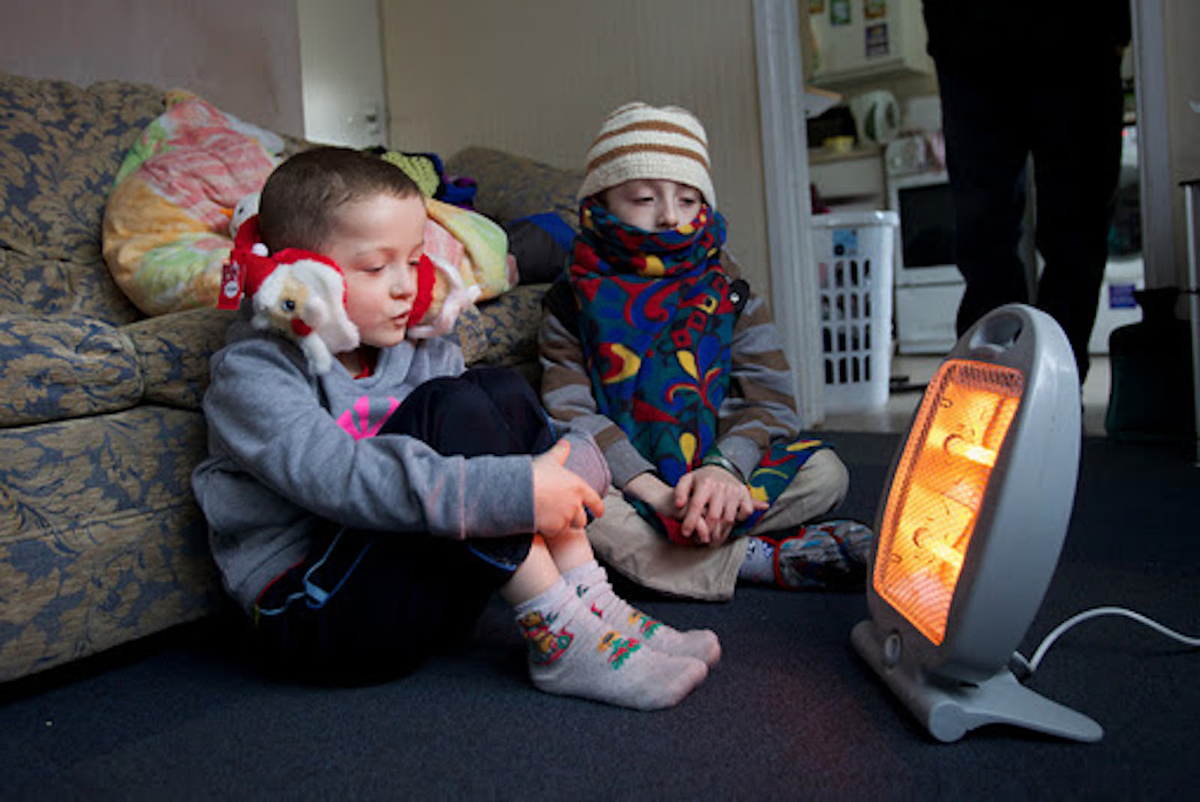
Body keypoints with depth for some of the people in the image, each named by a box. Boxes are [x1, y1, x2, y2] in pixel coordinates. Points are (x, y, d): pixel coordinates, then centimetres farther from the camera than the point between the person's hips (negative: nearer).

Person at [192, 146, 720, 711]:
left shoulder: (419, 354, 8)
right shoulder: (252, 373, -12)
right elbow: (337, 479, -29)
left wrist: (568, 469, -22)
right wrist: (513, 491, -37)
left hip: (427, 595, 7)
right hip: (315, 614, -6)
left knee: (500, 392, -8)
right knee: (449, 407, -25)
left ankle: (593, 606, -13)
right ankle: (561, 641, -23)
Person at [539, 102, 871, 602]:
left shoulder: (727, 293, 8)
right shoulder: (575, 300, 2)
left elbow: (769, 399, -1)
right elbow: (569, 410, -10)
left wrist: (725, 467, -23)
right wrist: (651, 490, -26)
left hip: (717, 462, 2)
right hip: (622, 481, -2)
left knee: (824, 472, -17)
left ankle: (632, 547, -26)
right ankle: (760, 559, -31)